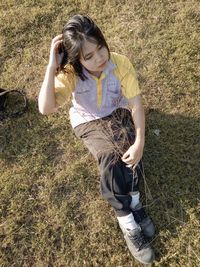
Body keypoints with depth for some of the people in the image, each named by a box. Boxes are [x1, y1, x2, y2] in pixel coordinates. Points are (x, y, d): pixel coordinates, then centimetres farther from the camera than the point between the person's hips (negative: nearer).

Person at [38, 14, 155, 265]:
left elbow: (136, 104, -21)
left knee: (128, 152, -26)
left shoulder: (121, 63, -21)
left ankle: (130, 213, -6)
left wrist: (139, 142, -31)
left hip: (118, 114, 2)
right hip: (88, 122, -1)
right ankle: (131, 220, -9)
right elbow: (45, 108, -35)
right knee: (110, 159, -26)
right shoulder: (70, 74, -23)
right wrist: (51, 67, -40)